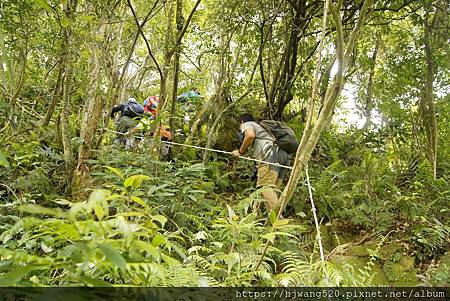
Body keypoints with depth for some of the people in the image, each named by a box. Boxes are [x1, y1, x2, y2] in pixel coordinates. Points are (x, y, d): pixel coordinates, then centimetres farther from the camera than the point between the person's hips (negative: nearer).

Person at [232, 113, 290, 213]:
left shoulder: (247, 124, 19)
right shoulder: (260, 126, 41)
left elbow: (250, 135, -6)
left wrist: (240, 151, 5)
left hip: (271, 153, -8)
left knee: (265, 186, -20)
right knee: (270, 188, 4)